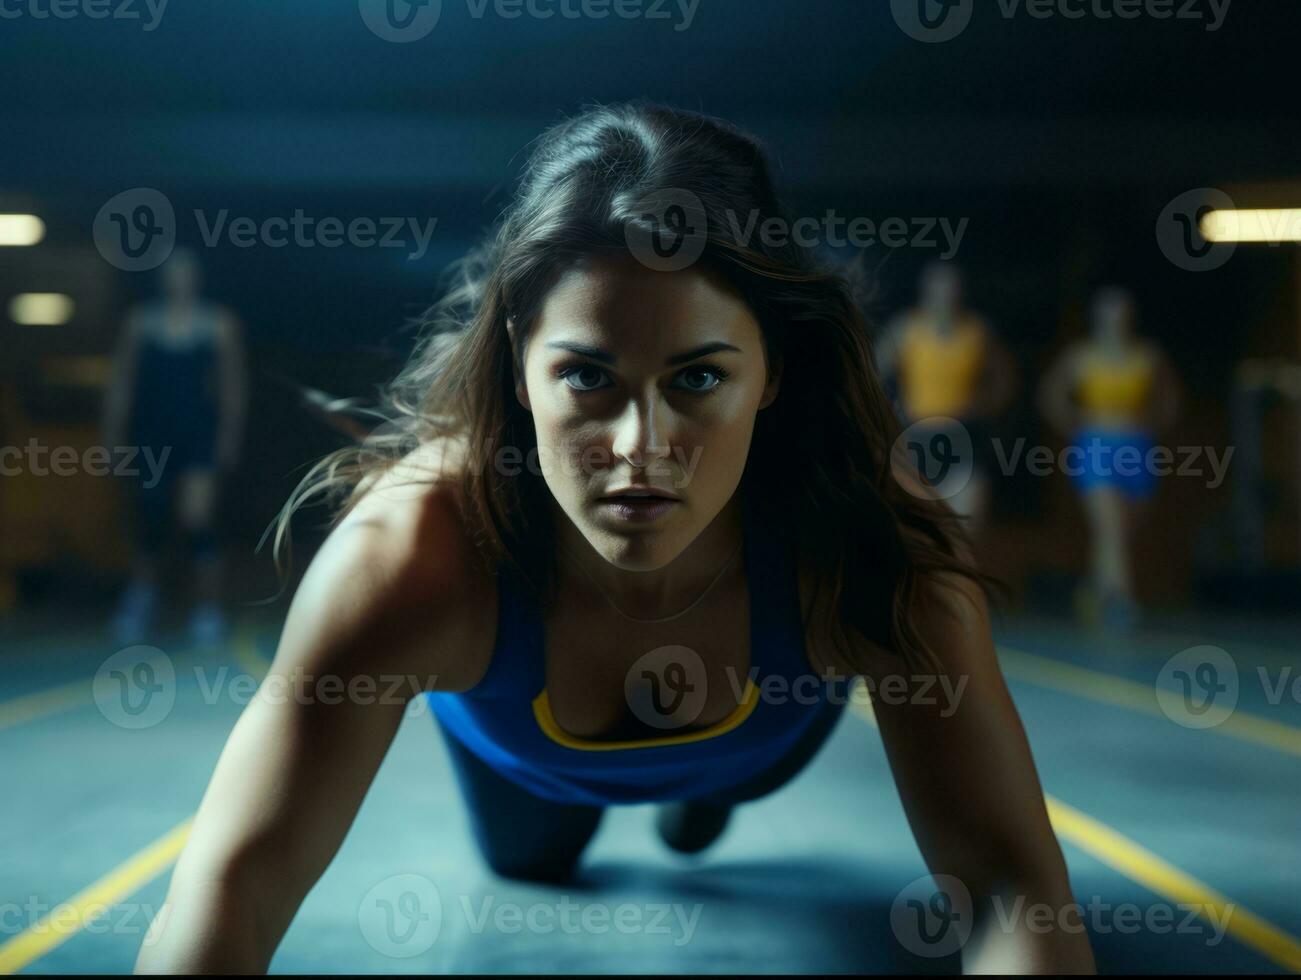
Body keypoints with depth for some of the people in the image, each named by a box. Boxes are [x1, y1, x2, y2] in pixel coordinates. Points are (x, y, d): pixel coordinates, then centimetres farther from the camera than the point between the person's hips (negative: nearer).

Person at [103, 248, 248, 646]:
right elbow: (121, 384, 9)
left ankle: (208, 613, -4)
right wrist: (113, 435, 5)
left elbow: (233, 387, 4)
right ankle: (141, 595, 34)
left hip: (199, 435, -2)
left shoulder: (220, 324, 3)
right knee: (151, 528, 10)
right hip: (151, 437, 2)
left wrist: (230, 435, -2)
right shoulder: (140, 322, 7)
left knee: (198, 523, -12)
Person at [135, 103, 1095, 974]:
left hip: (758, 737, 1)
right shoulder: (410, 550, -47)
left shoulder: (873, 556, -44)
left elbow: (1015, 884, -46)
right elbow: (228, 888, -51)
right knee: (528, 859, 31)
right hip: (519, 747, 0)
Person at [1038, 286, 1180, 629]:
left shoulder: (1148, 356, 6)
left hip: (1136, 449, 3)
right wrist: (1078, 429, 2)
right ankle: (1120, 598, -23)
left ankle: (1096, 591, 29)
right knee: (1109, 525, -17)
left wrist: (1149, 426, 6)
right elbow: (1051, 396, 8)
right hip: (1095, 448, -3)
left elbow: (1168, 397, 19)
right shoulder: (1081, 356, 0)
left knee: (1123, 532, 9)